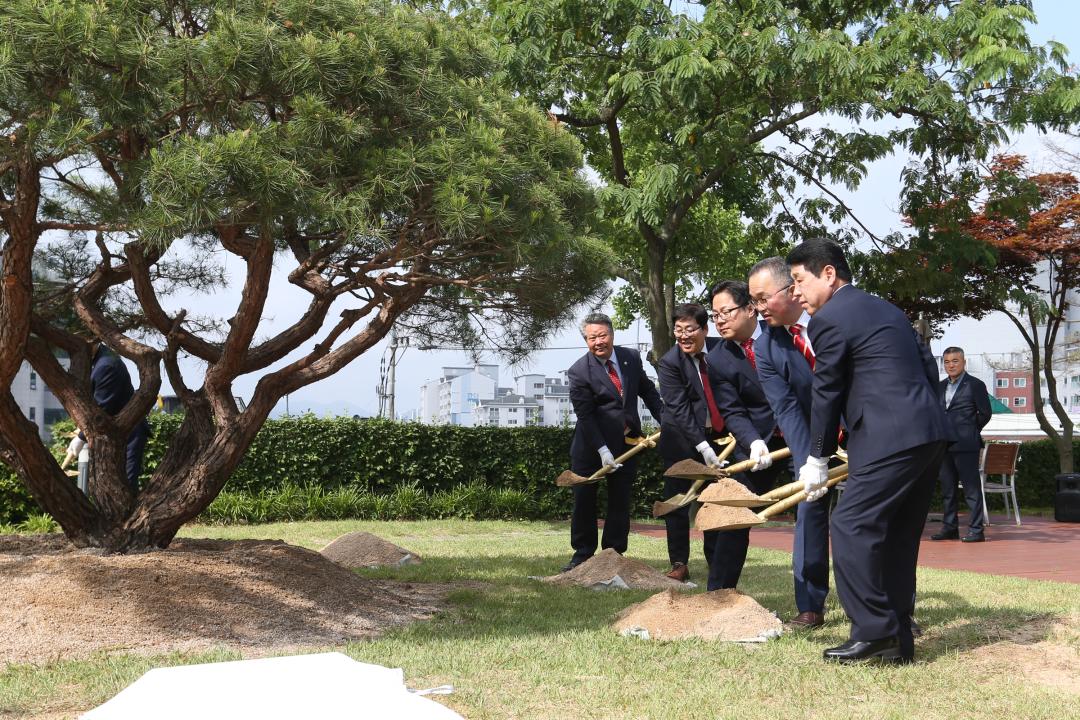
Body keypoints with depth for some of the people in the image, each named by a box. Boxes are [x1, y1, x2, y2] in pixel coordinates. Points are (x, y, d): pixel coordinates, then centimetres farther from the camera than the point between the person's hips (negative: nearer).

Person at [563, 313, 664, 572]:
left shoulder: (631, 358, 1)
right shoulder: (579, 372, -13)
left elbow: (648, 391, 12)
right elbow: (585, 415, -16)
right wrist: (602, 450, -21)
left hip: (627, 442, 4)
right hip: (592, 445, -4)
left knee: (620, 501, 8)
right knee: (584, 500, 2)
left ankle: (614, 555, 16)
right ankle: (582, 554, 15)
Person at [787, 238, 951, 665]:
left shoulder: (829, 319, -5)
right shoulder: (885, 309, 21)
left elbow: (826, 393, -2)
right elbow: (928, 369, 22)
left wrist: (818, 460, 7)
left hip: (890, 439, -9)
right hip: (929, 433, 9)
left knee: (851, 527, -6)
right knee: (897, 536, 12)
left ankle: (873, 632, -6)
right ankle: (896, 639, 16)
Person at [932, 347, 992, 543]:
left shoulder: (975, 385, -2)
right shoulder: (941, 386, 15)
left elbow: (985, 413, -1)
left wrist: (971, 431, 6)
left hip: (965, 445, -6)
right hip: (944, 444, 6)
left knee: (971, 488, -5)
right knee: (947, 488, 9)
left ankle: (976, 530, -3)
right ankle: (950, 528, 16)